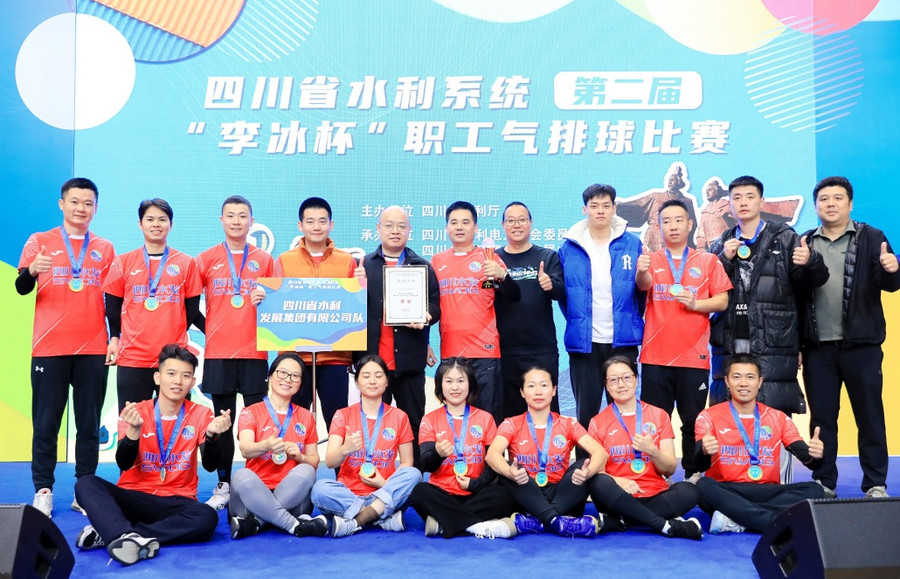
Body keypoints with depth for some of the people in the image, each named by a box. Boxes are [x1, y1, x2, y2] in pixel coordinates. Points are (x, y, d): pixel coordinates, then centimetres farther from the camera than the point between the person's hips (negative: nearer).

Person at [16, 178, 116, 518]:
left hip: (93, 349, 2)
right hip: (49, 348, -2)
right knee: (46, 422, 2)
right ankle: (43, 490, 10)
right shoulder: (40, 241, 4)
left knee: (90, 423, 4)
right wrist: (31, 271, -26)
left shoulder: (105, 249, 10)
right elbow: (22, 289, -4)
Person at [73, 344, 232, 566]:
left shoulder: (201, 414, 1)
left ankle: (110, 534, -29)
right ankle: (127, 537, -46)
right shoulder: (135, 412, 0)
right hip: (134, 497, 0)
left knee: (207, 517, -32)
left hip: (176, 501, 0)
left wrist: (211, 435, -28)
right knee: (86, 483, -24)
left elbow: (210, 466, -8)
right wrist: (134, 430, -28)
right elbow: (124, 465, -10)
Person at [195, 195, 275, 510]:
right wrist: (208, 328, 0)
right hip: (217, 352, 0)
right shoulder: (206, 260, 8)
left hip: (254, 351, 0)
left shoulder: (264, 260, 8)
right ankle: (223, 486, 14)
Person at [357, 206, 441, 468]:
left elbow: (434, 305, 6)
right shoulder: (362, 265, 10)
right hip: (372, 358, 0)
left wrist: (426, 316, -15)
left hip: (409, 359, 1)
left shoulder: (423, 267, 12)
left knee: (414, 424, 7)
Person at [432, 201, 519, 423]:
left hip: (484, 350, -3)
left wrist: (501, 275, -23)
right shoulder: (437, 261, 12)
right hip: (450, 351, 3)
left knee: (487, 414, -3)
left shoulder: (489, 258, 4)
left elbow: (513, 296, -4)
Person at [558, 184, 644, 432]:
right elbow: (562, 291, 10)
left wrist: (633, 322, 3)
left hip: (623, 340, 0)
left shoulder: (632, 244, 2)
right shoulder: (569, 247, 1)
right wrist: (575, 321, 5)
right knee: (586, 411, 8)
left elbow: (642, 288, 9)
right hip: (583, 341, 0)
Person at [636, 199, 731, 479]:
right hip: (655, 355, 0)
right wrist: (641, 272, -37)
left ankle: (693, 477, 14)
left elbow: (722, 300, 5)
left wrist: (695, 303, -14)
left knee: (693, 422, 4)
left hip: (694, 355, 0)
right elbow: (644, 284, -13)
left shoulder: (708, 261, 9)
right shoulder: (651, 260, 8)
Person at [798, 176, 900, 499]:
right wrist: (795, 344, -10)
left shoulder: (871, 238, 3)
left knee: (870, 416, 4)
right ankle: (824, 484, 16)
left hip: (861, 345, -1)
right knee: (821, 418, 7)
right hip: (818, 348, 2)